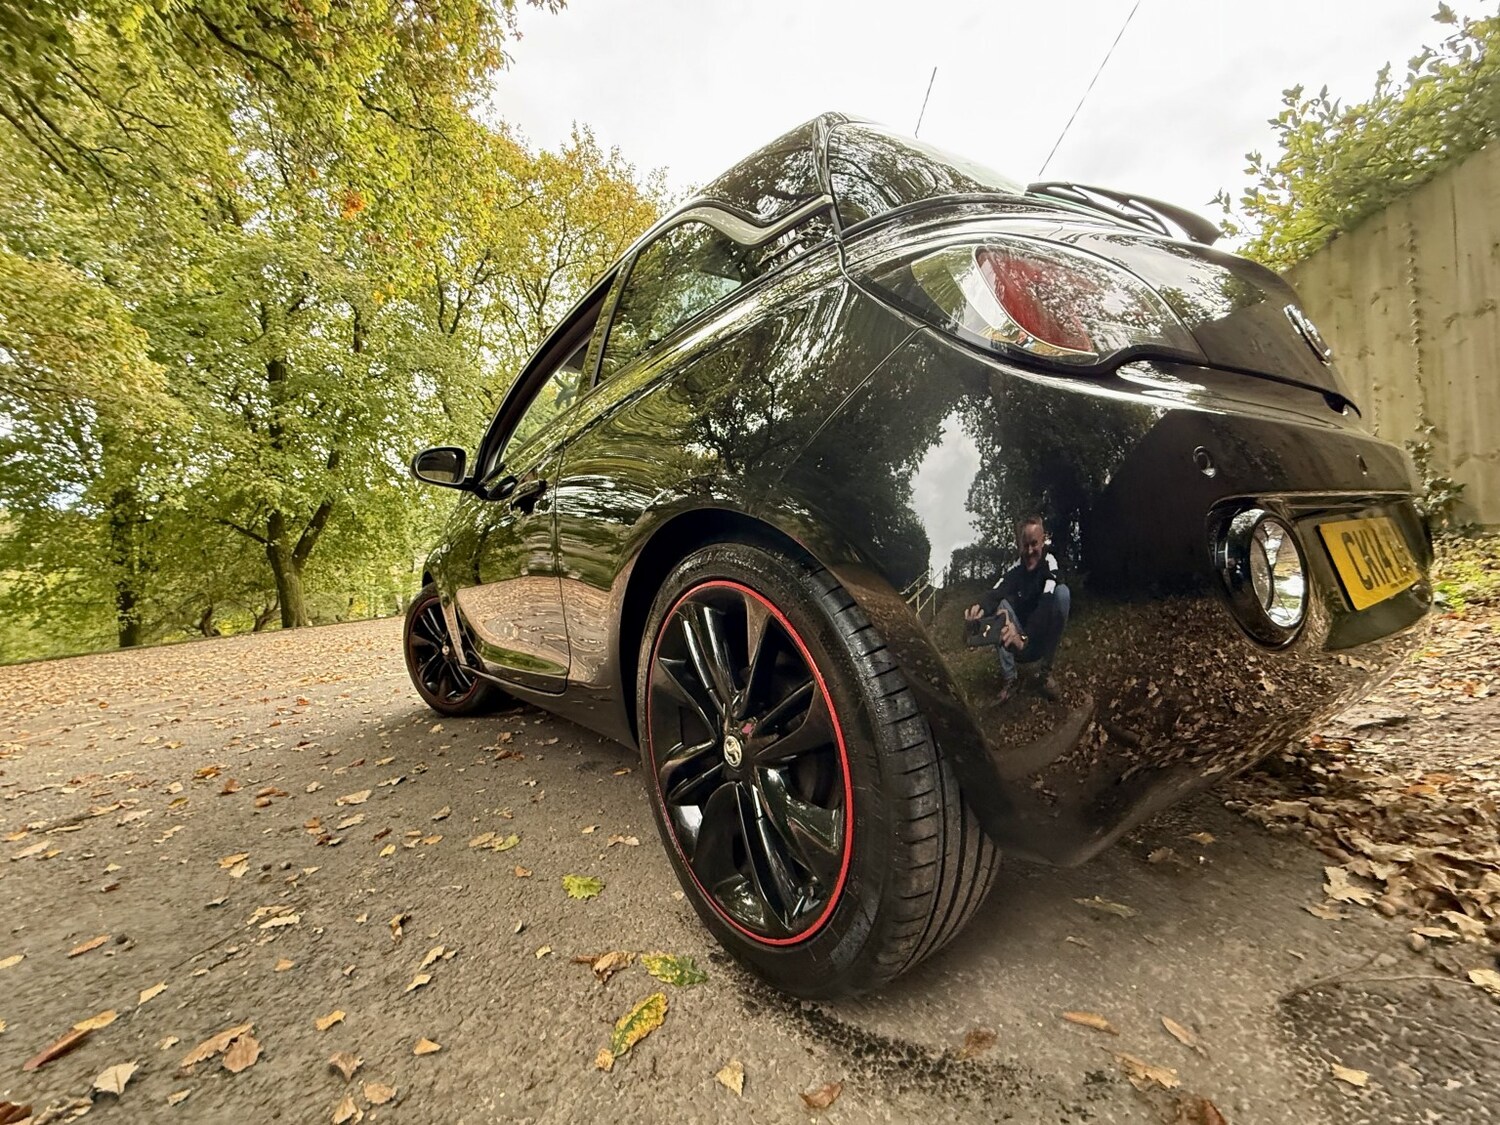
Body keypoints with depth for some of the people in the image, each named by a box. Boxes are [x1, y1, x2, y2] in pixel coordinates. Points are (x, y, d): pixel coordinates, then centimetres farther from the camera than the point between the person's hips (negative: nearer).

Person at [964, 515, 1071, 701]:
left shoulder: (1050, 563, -19)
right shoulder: (1016, 568, -10)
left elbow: (1046, 604, -37)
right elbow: (995, 593, -29)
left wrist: (1024, 637, -54)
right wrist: (980, 607, -54)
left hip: (1044, 636, -2)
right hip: (1020, 637, 3)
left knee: (1062, 592, -27)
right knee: (1000, 604, -24)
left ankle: (1045, 670, -16)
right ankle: (1008, 677, -18)